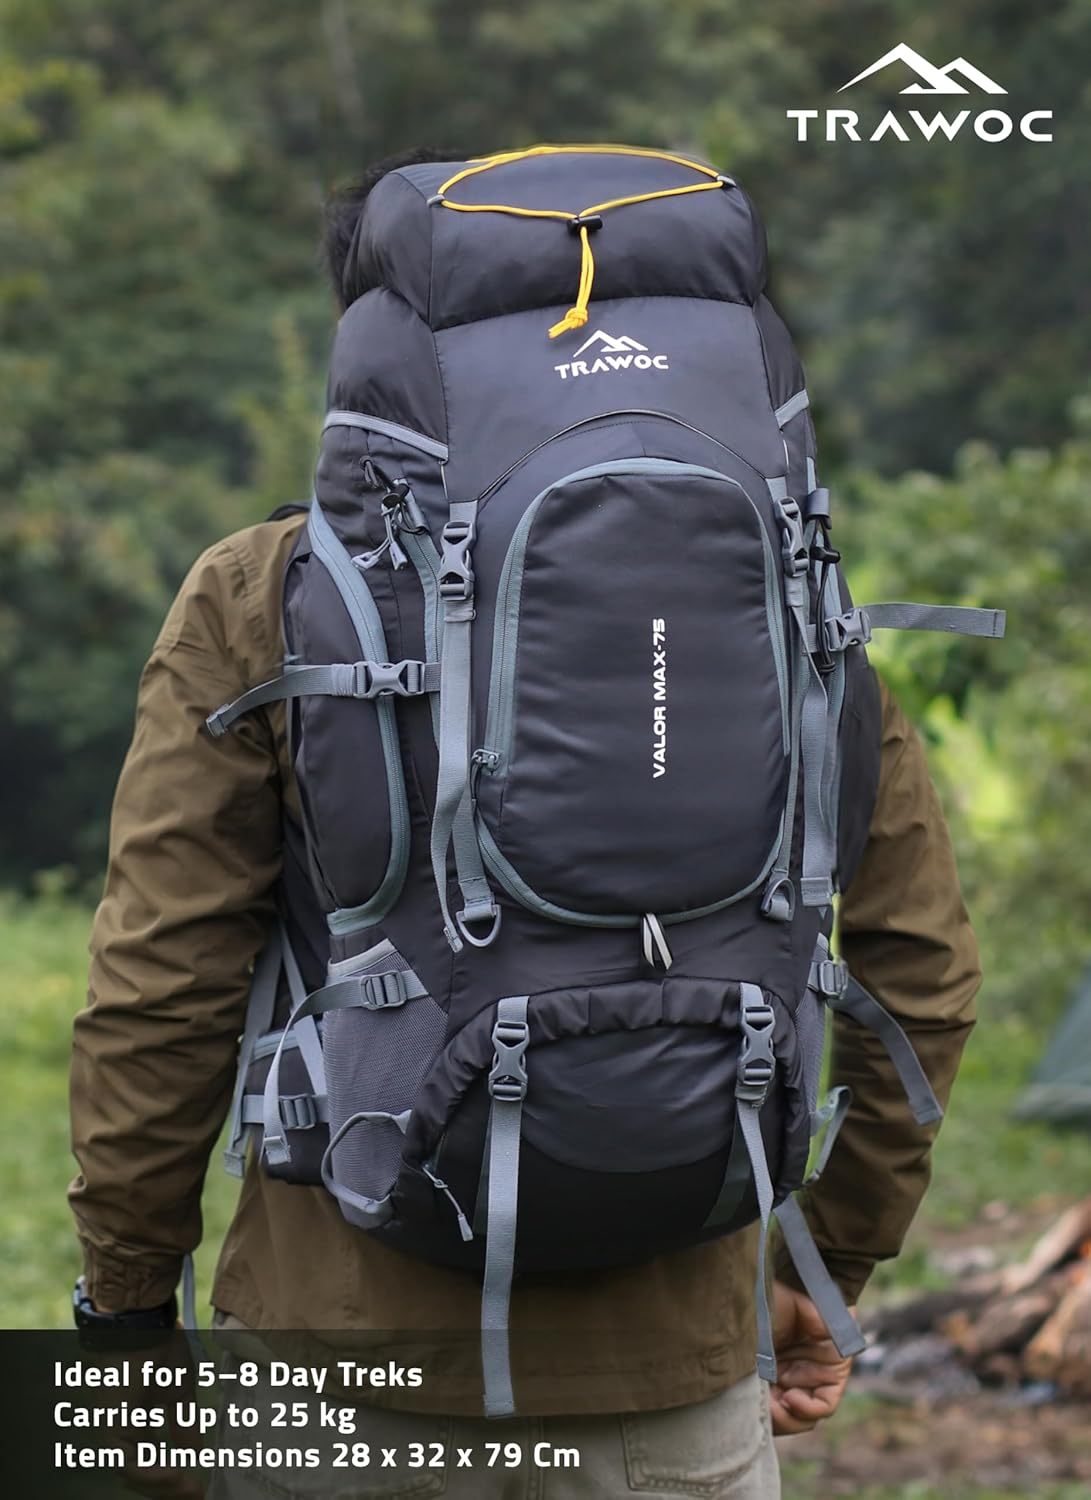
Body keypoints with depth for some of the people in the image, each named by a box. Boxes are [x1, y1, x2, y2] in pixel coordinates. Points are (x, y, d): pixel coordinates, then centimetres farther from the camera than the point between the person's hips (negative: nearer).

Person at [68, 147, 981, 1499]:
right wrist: (830, 1269, 13)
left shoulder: (260, 600, -4)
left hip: (346, 1341, -1)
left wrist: (127, 1308, 4)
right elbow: (921, 956, 3)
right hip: (670, 1373, 2)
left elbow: (162, 984, -7)